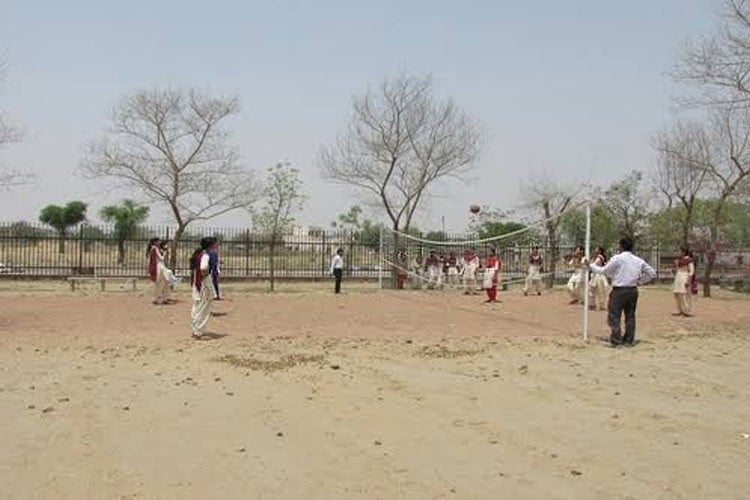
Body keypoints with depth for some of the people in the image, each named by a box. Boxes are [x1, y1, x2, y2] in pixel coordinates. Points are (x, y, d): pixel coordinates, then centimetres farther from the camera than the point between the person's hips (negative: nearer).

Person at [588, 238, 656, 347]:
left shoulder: (617, 258, -9)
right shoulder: (639, 260, 8)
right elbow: (652, 273, 12)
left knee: (614, 316, -1)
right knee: (630, 316, 12)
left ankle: (617, 340, -6)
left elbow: (603, 271, -4)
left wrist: (591, 265, 9)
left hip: (619, 290, -6)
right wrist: (640, 281, 16)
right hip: (633, 290, 6)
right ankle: (629, 340, 16)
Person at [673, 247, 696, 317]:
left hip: (685, 279, -8)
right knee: (677, 295, 6)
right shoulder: (679, 260, 14)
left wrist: (688, 281, -19)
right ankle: (680, 311, 11)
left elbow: (692, 271, -12)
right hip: (678, 279, 8)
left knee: (684, 295, -9)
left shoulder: (689, 260, -8)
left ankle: (686, 311, -4)